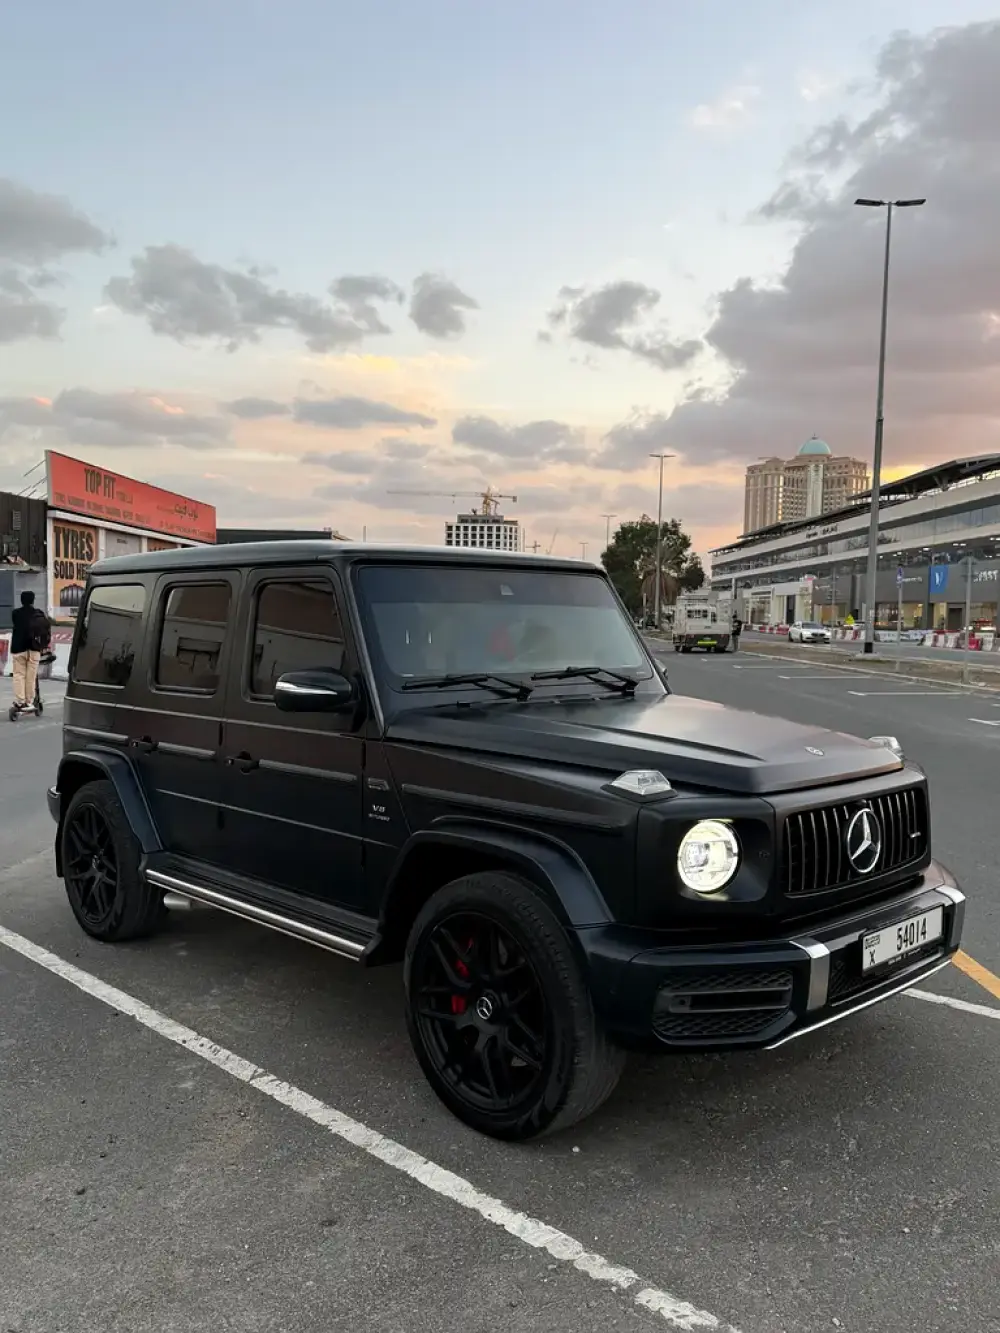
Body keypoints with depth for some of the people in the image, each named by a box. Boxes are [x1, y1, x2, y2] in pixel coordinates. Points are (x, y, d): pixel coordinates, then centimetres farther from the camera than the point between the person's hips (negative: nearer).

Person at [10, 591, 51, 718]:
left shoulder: (16, 613, 1)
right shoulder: (39, 613, 3)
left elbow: (14, 629, 5)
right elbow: (47, 629, 2)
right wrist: (46, 645, 12)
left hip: (18, 648, -1)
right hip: (34, 649, 1)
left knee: (19, 675, 1)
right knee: (31, 676, 5)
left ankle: (19, 702, -9)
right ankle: (29, 702, 6)